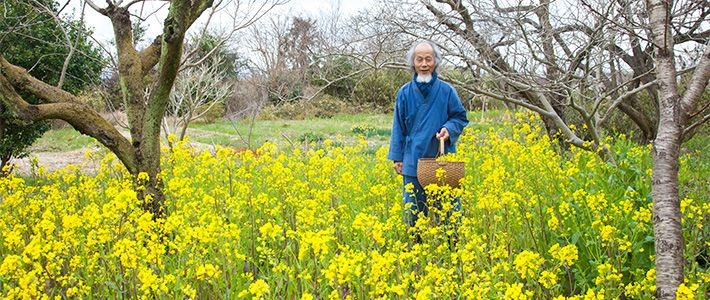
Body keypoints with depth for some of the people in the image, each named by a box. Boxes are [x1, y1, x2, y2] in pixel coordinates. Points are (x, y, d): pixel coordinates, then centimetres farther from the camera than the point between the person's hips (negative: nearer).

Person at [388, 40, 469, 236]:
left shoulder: (447, 91, 0)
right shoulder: (405, 93, 4)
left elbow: (461, 118, 9)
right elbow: (399, 127, 8)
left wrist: (449, 129, -12)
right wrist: (397, 157, 5)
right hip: (413, 162, 1)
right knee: (413, 212, 8)